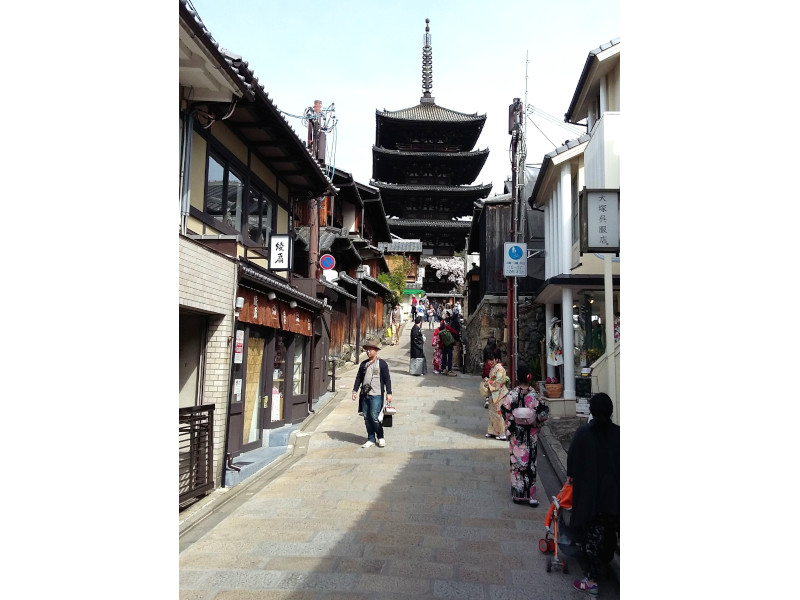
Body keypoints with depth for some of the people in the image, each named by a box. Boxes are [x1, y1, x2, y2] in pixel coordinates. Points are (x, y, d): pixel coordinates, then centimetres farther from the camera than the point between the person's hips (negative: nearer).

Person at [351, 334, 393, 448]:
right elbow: (358, 378, 16)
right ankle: (371, 439, 18)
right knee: (367, 417, 7)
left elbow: (387, 379, -4)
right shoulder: (363, 364, 12)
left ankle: (380, 437, 10)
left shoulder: (381, 363, -3)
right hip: (365, 395, 5)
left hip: (377, 395, -5)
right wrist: (355, 391, 9)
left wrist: (389, 393, -8)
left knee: (374, 416, -10)